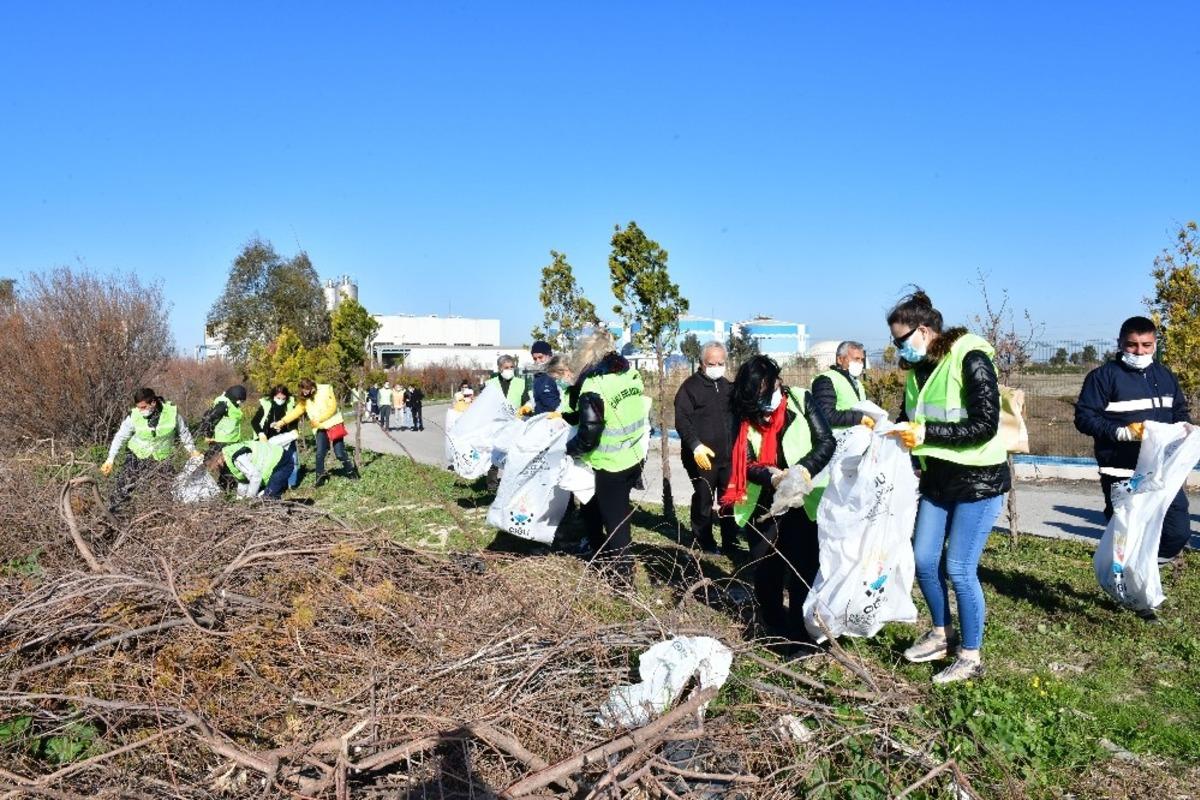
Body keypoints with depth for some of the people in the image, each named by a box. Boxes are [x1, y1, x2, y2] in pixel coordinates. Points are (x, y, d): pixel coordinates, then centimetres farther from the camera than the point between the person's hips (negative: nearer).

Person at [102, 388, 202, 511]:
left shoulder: (172, 412, -15)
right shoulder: (134, 415, -15)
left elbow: (183, 432, 2)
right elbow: (120, 437, -3)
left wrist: (193, 450, 6)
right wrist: (110, 459, -6)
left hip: (161, 461, 0)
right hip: (136, 458, 0)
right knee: (122, 489, -1)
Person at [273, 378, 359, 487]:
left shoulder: (326, 390, -10)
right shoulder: (305, 399, 6)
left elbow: (332, 408, -14)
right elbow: (296, 411, 3)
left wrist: (318, 419, -14)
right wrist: (282, 422, -6)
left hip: (334, 425, -4)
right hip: (320, 429, 4)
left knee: (340, 453, -6)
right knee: (320, 454, -6)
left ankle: (351, 471, 15)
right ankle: (321, 476, 11)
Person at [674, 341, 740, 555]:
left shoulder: (727, 386, 15)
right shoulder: (690, 386, -6)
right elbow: (682, 420, -14)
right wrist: (696, 446, -24)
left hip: (728, 455, 6)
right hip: (702, 456, -6)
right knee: (703, 501, 4)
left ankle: (731, 543, 22)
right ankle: (704, 543, 16)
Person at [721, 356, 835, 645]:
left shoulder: (801, 400, -8)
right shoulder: (743, 415, -4)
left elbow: (826, 442, -9)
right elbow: (743, 464, -8)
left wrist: (804, 468, -26)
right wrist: (772, 476, -28)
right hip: (762, 506, 2)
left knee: (803, 570, 1)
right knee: (766, 570, 12)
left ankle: (801, 634, 16)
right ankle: (774, 629, 32)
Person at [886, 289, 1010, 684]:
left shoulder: (971, 360, -18)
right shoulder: (919, 369, 5)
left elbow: (985, 425, -22)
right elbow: (911, 419, 13)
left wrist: (926, 433, -24)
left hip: (978, 479, -7)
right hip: (938, 478, 8)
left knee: (958, 569, -4)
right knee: (924, 561, 10)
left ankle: (970, 657, 13)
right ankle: (942, 635, 32)